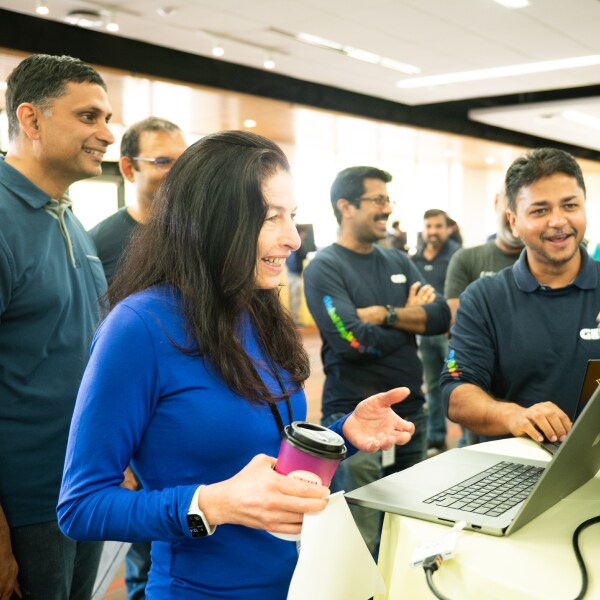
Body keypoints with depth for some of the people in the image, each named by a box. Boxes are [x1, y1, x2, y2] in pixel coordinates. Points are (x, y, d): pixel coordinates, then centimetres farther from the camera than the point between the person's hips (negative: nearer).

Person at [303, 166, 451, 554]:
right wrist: (411, 316, -5)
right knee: (359, 542, -2)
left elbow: (441, 316, 0)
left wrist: (385, 314, -15)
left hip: (411, 413, 6)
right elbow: (352, 341, -19)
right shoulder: (325, 268, -8)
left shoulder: (399, 262, 12)